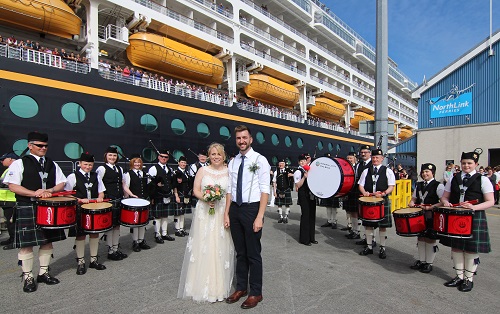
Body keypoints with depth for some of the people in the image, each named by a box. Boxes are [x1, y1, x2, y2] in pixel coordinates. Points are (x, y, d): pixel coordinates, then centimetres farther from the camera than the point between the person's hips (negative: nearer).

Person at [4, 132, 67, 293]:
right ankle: (28, 277, 15)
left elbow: (61, 183, 10)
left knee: (48, 241, 11)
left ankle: (43, 273, 26)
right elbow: (12, 185, -9)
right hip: (27, 208, -5)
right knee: (27, 244, 1)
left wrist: (50, 191, -9)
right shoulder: (20, 163, -2)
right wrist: (34, 193, -20)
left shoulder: (52, 164, 12)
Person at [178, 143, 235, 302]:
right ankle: (202, 284, 22)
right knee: (202, 247, 4)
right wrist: (206, 199, -15)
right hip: (204, 213, 1)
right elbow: (195, 190, 4)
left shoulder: (229, 172, 3)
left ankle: (219, 286, 22)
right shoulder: (202, 170, 5)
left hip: (222, 213, 0)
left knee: (220, 248, 5)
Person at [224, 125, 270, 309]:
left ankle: (256, 293, 25)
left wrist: (259, 217, -17)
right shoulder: (232, 162, 9)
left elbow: (264, 190, -12)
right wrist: (226, 213, 6)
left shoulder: (260, 160, -8)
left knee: (253, 253, 7)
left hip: (251, 209, -5)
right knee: (240, 252, 17)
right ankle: (241, 288, 34)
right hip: (235, 209, 5)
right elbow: (230, 190, 11)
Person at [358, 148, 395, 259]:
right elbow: (361, 184, 9)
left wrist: (383, 193, -19)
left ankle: (382, 248, 17)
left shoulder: (388, 171, 2)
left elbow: (391, 186, -3)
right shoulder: (366, 171, 10)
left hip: (382, 200, -2)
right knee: (368, 224, 8)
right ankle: (369, 246, 20)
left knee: (383, 225, 4)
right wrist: (364, 192, -11)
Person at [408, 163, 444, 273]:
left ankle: (429, 263, 17)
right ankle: (421, 261, 26)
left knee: (430, 239, 4)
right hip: (420, 215, 6)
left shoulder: (438, 185, -7)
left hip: (432, 217, -6)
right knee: (420, 238, 13)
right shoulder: (419, 185, 12)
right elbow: (414, 198, 20)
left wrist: (429, 207, -22)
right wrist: (411, 203, -1)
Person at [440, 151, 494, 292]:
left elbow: (490, 202, -5)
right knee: (456, 246, 10)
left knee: (471, 248, 4)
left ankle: (469, 279, 20)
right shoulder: (453, 179, 9)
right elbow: (445, 196, 14)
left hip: (474, 218, -3)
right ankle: (459, 276, 24)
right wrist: (445, 202, -8)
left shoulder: (483, 180, 0)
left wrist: (474, 207, -21)